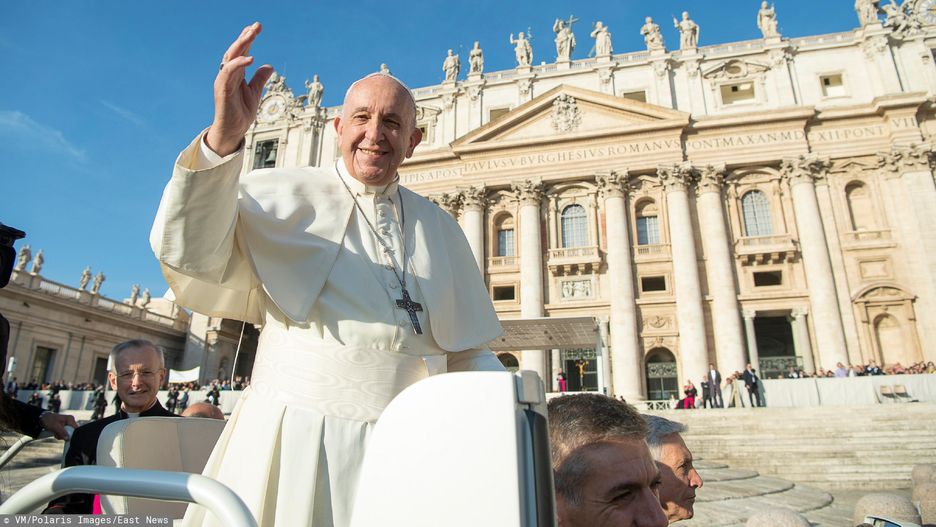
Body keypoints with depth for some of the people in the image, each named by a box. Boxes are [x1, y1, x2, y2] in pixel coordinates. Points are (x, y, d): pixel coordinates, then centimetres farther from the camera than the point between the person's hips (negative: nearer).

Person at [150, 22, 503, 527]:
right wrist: (222, 139, -26)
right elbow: (191, 255, -14)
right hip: (297, 442, -2)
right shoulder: (283, 196, 3)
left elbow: (468, 352, 14)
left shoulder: (440, 229, 12)